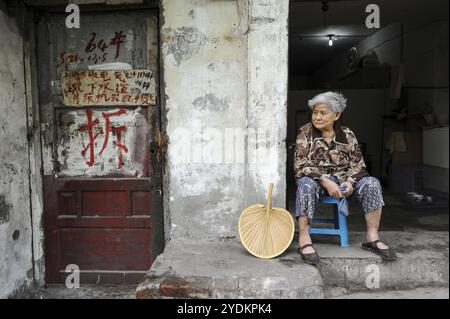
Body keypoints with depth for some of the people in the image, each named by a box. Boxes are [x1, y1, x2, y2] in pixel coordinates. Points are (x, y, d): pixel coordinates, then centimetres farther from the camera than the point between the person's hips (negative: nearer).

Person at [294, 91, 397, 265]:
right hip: (316, 180, -3)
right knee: (306, 184, -36)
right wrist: (326, 181, -24)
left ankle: (372, 237, -12)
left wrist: (349, 181, -18)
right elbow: (300, 165, -12)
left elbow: (357, 164, 4)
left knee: (372, 183, -20)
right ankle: (304, 240, -35)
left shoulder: (347, 134, 5)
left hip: (343, 181, 3)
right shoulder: (306, 132, -3)